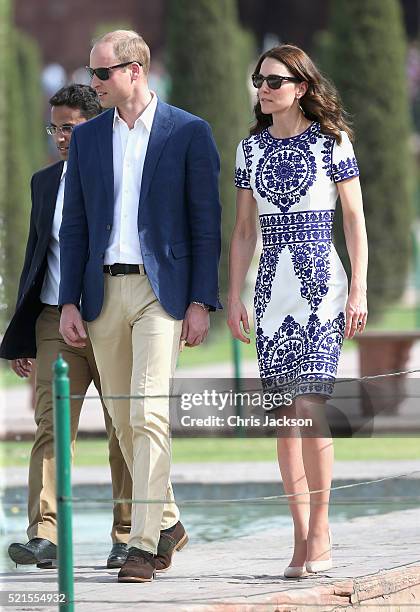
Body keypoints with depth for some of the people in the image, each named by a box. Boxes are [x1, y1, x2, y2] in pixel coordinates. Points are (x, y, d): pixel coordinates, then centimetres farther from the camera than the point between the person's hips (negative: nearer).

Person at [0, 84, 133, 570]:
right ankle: (43, 536, -16)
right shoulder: (44, 182, 13)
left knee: (124, 432, 4)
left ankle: (127, 536, 14)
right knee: (51, 425, -9)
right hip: (56, 321, 3)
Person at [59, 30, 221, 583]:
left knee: (148, 414, -15)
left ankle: (145, 544, -16)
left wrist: (201, 302, -8)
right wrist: (69, 302, 5)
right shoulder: (87, 137, 11)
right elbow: (74, 226, 13)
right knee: (124, 420, 9)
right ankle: (168, 522, 26)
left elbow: (206, 223, -2)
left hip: (162, 290, -5)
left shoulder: (189, 133, -2)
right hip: (105, 291, 5)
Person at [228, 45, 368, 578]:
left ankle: (320, 525, -4)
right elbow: (244, 229, 15)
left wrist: (359, 290, -6)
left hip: (322, 281, -4)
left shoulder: (332, 141, 0)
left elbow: (355, 219, 0)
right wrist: (234, 295, 9)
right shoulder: (251, 148, 12)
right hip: (273, 288, 5)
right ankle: (302, 538, 6)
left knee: (308, 404, -16)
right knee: (285, 413, 2)